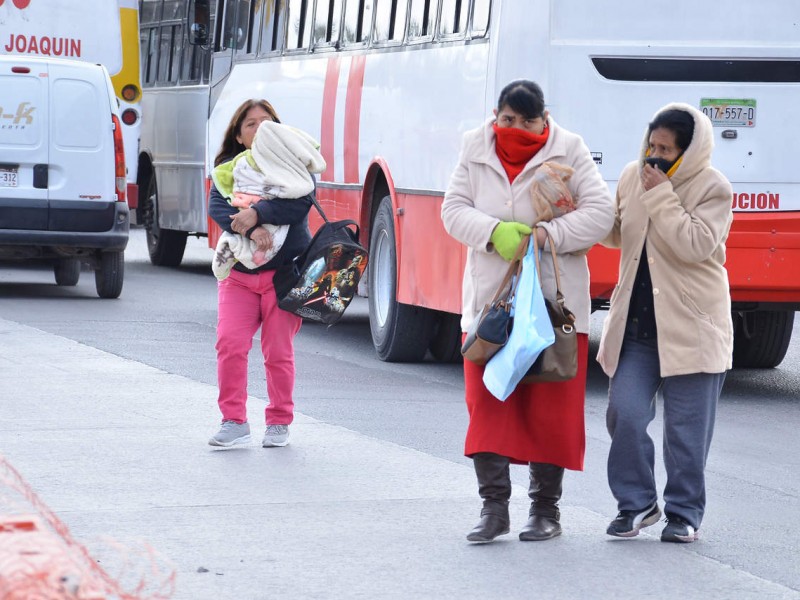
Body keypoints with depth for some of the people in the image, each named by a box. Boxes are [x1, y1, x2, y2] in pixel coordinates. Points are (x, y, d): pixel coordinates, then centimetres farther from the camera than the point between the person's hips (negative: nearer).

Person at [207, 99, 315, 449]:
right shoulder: (228, 168, 10)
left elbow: (301, 203, -14)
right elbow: (217, 207, -7)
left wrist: (256, 213, -24)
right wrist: (249, 229, -24)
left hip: (284, 272, -2)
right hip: (238, 273, 2)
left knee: (278, 351, 0)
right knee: (230, 343, -12)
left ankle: (279, 423, 14)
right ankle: (234, 421, -4)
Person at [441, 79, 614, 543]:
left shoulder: (568, 151, -2)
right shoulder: (477, 149, 6)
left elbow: (601, 212, -9)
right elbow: (454, 209, 1)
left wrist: (548, 234, -21)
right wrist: (494, 232, -19)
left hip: (555, 301, -2)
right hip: (490, 297, 2)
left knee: (550, 407, 2)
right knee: (487, 402, -3)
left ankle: (546, 509, 12)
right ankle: (494, 506, 2)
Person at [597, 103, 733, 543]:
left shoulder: (713, 189, -9)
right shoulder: (633, 177, 7)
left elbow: (696, 245, -22)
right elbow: (616, 233, 22)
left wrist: (661, 197, -21)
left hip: (691, 325, -4)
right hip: (635, 321, 4)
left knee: (686, 425, 1)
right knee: (625, 413, -3)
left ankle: (684, 512, 13)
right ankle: (636, 502, 12)